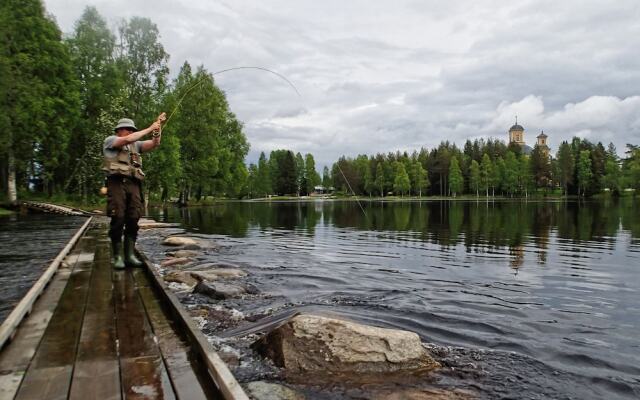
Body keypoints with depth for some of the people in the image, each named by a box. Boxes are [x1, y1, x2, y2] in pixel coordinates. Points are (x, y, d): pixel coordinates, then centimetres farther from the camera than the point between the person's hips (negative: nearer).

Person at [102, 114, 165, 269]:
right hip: (117, 183, -5)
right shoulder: (110, 140, 9)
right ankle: (117, 256, -3)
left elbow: (154, 144, 11)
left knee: (133, 220, -1)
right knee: (118, 220, -8)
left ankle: (130, 255, 2)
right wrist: (150, 128, -8)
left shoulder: (135, 144, 24)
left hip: (134, 184, 5)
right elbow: (127, 140, -10)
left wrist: (158, 129, -3)